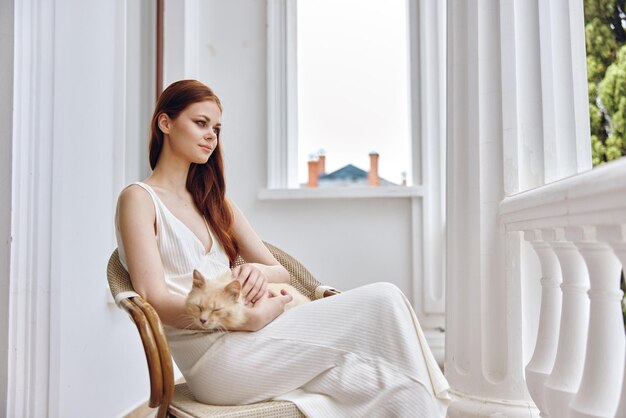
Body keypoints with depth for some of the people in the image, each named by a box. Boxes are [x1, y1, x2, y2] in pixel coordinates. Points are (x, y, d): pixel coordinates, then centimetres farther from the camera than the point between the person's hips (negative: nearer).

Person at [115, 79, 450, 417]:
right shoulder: (138, 198, 2)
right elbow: (155, 301, -11)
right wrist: (252, 318, -18)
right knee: (382, 301, -17)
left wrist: (260, 272, -7)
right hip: (213, 358, -6)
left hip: (241, 336, 7)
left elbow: (281, 272, 18)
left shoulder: (214, 202, 23)